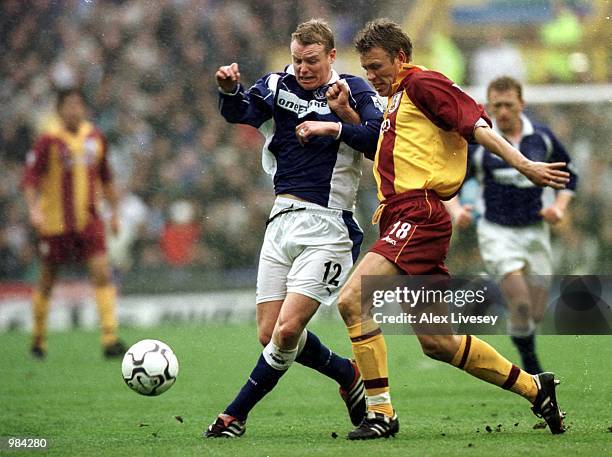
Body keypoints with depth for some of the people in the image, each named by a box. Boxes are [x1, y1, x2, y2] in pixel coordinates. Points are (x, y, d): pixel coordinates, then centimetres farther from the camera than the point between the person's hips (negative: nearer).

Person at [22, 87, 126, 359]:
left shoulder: (95, 138, 6)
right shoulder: (49, 140, -9)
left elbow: (105, 178, 18)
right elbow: (30, 177, -11)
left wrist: (114, 211, 18)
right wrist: (33, 209, -24)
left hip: (88, 219, 3)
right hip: (55, 222, -3)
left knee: (102, 273, -12)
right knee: (48, 280, 8)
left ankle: (110, 339, -15)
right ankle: (38, 339, 25)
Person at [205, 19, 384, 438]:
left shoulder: (354, 91, 0)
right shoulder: (278, 86, 8)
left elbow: (380, 141, -14)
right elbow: (238, 112, -10)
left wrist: (336, 125, -21)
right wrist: (229, 89, -30)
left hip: (328, 226, -5)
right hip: (282, 219, 5)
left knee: (287, 330, -13)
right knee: (269, 335, 5)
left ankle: (235, 415, 2)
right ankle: (348, 376, 27)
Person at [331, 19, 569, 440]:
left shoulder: (422, 83, -2)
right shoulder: (397, 99, 26)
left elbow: (476, 124, -11)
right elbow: (385, 151, 34)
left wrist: (524, 166, -22)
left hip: (418, 215, -10)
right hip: (402, 219, 10)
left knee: (352, 299, -22)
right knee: (437, 342, 9)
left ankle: (381, 413, -21)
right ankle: (534, 388, 21)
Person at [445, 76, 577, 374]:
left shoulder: (542, 137, 1)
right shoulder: (476, 141, -6)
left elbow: (569, 175, 15)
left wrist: (559, 207, -2)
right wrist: (455, 209, -17)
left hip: (535, 231, 3)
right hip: (496, 232, -3)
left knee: (536, 314, 5)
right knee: (521, 306, -19)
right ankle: (530, 362, 0)